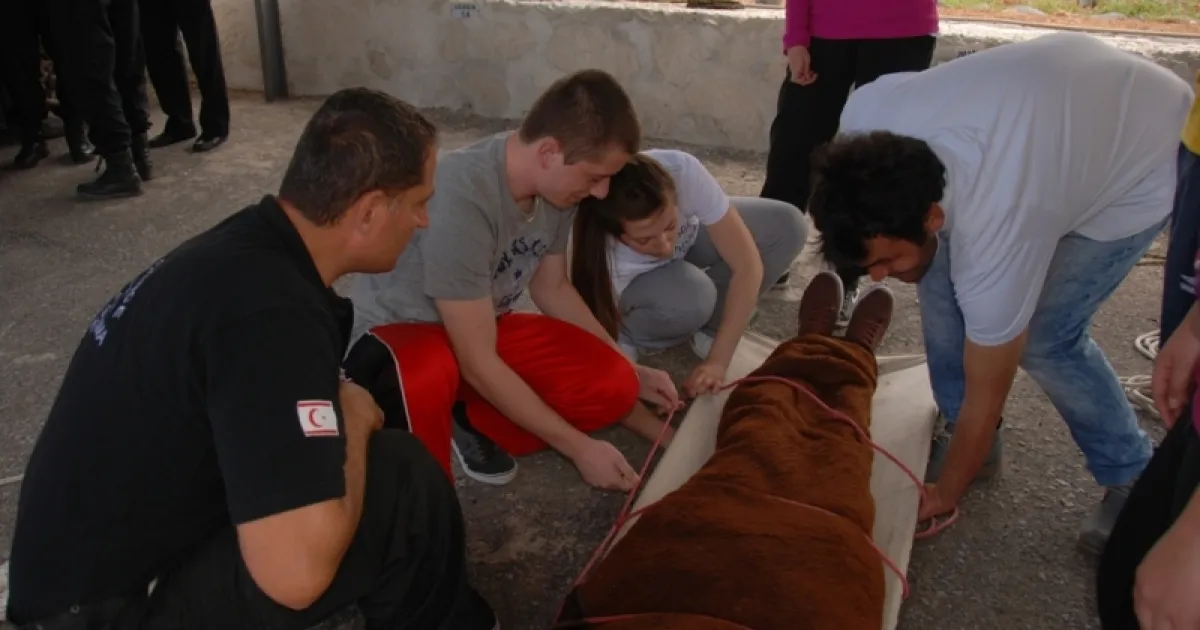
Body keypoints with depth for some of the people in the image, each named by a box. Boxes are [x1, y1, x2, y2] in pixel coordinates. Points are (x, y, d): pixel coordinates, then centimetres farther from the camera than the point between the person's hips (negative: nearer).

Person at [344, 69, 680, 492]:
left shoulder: (555, 185, -12)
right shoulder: (462, 198, -34)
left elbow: (552, 288, 7)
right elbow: (479, 364, -28)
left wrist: (631, 372, 6)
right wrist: (578, 448, -22)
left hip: (483, 329, 7)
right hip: (396, 332, -7)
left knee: (613, 387, -13)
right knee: (428, 376, -42)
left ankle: (469, 420, 0)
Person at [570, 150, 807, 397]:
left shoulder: (684, 172, -39)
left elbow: (748, 265, -32)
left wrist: (718, 360, -35)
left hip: (687, 237, 4)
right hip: (629, 283, -3)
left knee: (788, 226, -18)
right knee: (688, 298, -37)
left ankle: (708, 328, -4)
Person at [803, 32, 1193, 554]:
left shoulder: (997, 236, -41)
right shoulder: (866, 116, -29)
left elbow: (985, 398, -26)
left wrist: (941, 498, -13)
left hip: (1153, 151, -6)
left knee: (1043, 336, -17)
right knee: (941, 275, -6)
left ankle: (1134, 480, 8)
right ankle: (969, 442, 13)